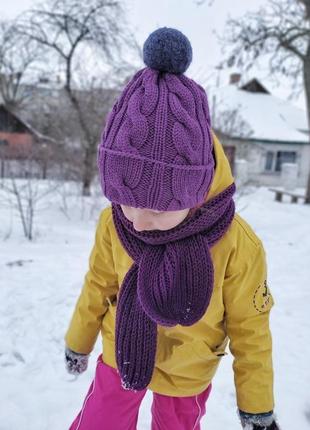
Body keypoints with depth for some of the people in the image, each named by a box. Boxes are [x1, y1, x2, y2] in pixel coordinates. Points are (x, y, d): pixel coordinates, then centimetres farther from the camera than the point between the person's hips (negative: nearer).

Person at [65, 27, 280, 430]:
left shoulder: (238, 246, -29)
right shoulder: (113, 223, -21)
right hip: (121, 354, 2)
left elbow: (249, 328, -13)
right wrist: (79, 341, 13)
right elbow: (98, 287, -2)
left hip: (187, 372, -1)